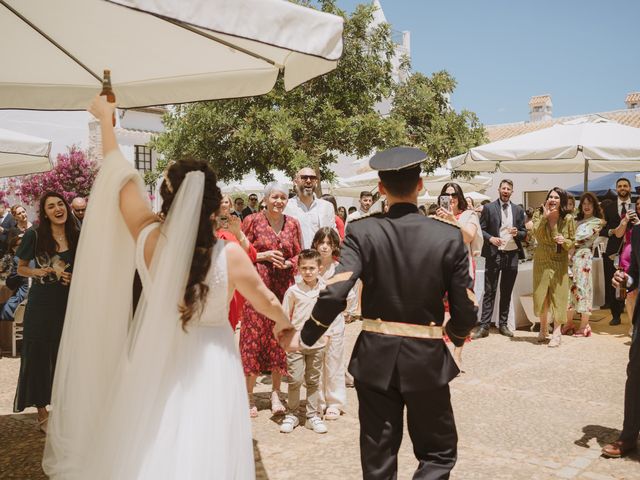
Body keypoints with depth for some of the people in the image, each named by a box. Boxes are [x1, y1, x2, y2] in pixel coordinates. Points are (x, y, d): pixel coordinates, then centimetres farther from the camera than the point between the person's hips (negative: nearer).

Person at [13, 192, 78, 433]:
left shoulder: (77, 236, 1)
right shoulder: (35, 235, -7)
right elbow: (21, 269, 3)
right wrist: (39, 272, -15)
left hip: (68, 303, 3)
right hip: (41, 304, -2)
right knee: (38, 355, 4)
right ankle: (42, 411, 17)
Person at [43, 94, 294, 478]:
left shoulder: (149, 239, -13)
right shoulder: (230, 255, -17)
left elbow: (121, 181, 1)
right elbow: (264, 299, -1)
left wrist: (106, 120, 15)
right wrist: (284, 322, 22)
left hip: (155, 360, 2)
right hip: (209, 365, -2)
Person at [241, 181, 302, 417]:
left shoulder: (293, 224, 8)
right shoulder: (252, 221, 0)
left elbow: (299, 255, 14)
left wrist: (287, 263, -7)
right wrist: (264, 256, -13)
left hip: (284, 287, 3)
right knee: (254, 337, 0)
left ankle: (276, 393, 19)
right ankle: (249, 395, 13)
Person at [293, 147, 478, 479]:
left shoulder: (362, 231, -9)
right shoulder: (449, 236, -8)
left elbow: (334, 294, -19)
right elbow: (465, 311, -6)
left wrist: (306, 336, -2)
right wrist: (457, 334, 16)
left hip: (375, 358, 1)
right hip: (427, 358, -1)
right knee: (438, 453, 19)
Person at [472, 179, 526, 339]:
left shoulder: (518, 210, 11)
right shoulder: (488, 208, 2)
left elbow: (524, 232, 13)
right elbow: (481, 229, 0)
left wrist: (517, 233, -9)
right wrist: (490, 238, -18)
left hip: (512, 255, 3)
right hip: (494, 254, -3)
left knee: (507, 292, 9)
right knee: (490, 291, -3)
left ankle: (503, 324, 19)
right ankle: (484, 326, -1)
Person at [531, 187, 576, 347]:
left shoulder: (568, 218, -6)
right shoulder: (539, 215, -3)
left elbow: (572, 243, -1)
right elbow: (537, 235, -19)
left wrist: (564, 241, -22)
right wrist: (545, 216, -24)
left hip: (560, 262, -1)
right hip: (541, 261, 2)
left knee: (558, 296, -2)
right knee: (541, 294, 9)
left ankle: (557, 332, 6)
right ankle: (543, 328, 27)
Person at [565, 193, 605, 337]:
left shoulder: (597, 222, 4)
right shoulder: (576, 220, 21)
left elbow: (584, 236, -11)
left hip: (583, 257, -5)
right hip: (570, 256, 5)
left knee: (582, 288, -5)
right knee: (569, 288, 5)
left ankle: (584, 325, 1)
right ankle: (569, 323, 13)